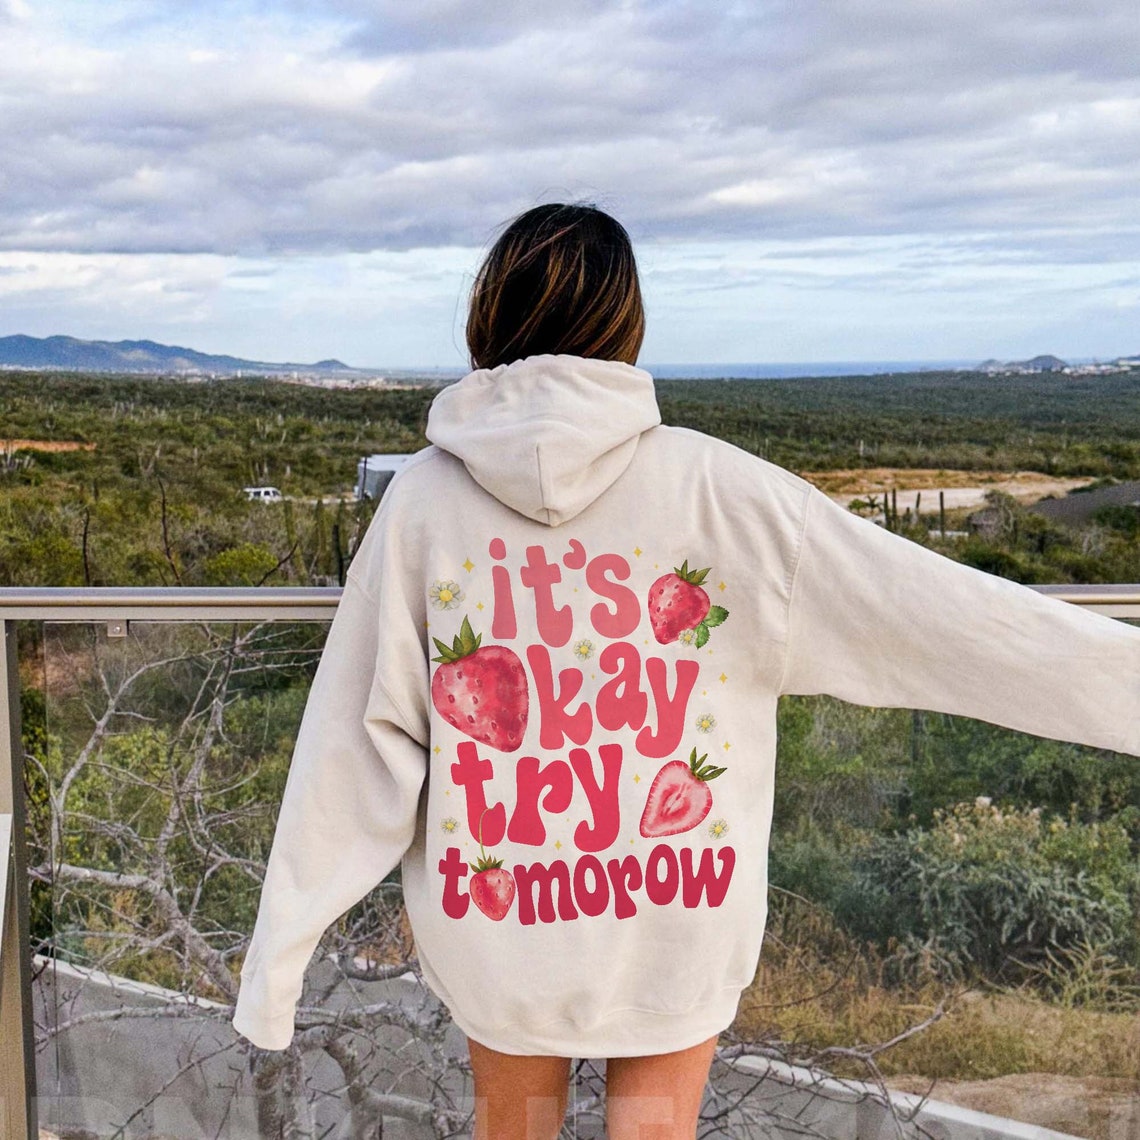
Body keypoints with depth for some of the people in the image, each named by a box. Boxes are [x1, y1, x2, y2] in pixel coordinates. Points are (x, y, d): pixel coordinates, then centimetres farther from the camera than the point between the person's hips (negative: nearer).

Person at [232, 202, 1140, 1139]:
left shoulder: (424, 499, -11)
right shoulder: (711, 486, -15)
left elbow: (355, 741, -8)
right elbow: (940, 612, -13)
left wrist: (279, 951, 2)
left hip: (495, 924, 2)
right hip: (675, 924, -1)